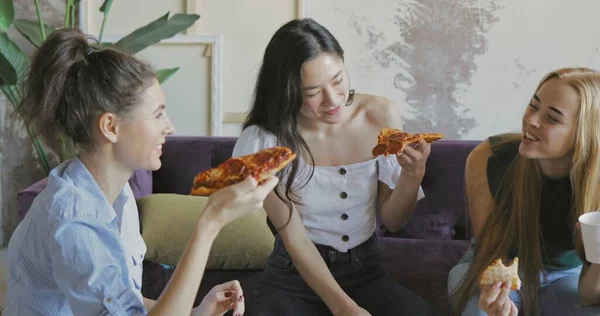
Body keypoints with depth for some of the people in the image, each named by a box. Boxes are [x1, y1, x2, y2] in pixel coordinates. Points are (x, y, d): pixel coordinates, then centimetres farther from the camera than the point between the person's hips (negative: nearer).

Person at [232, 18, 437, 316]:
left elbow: (392, 220, 1)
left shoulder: (381, 115, -6)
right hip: (293, 276, -2)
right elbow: (294, 237, -13)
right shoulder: (264, 140, -14)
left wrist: (412, 176, -18)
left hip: (366, 271, 2)